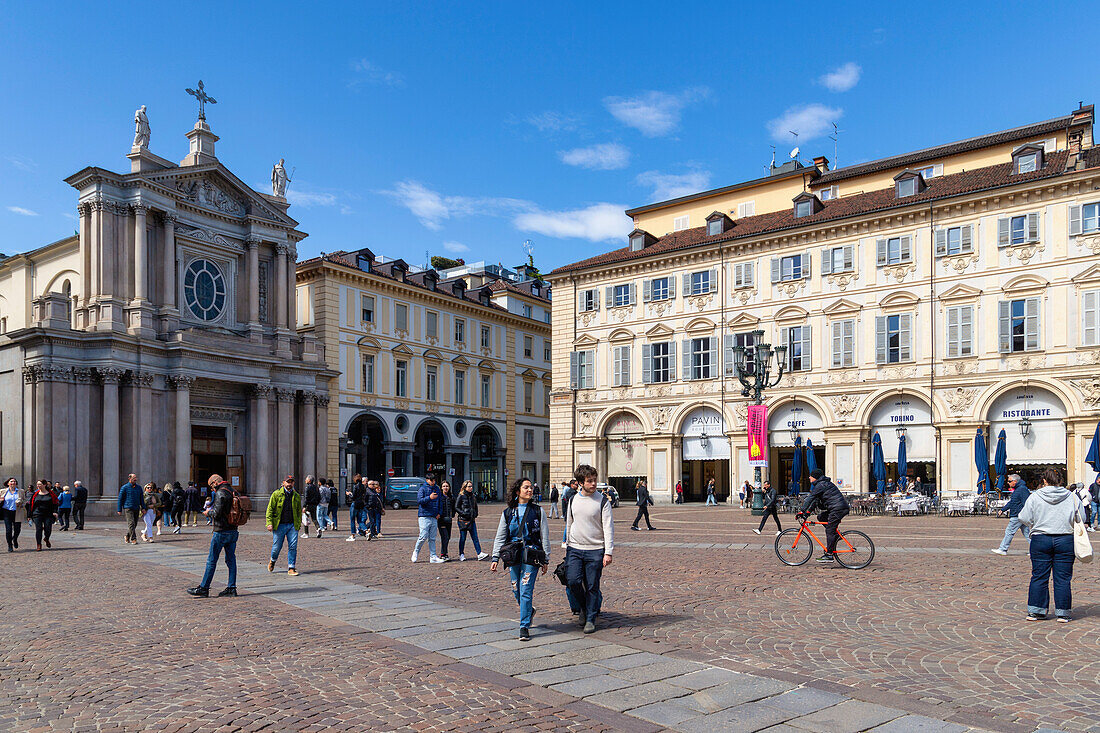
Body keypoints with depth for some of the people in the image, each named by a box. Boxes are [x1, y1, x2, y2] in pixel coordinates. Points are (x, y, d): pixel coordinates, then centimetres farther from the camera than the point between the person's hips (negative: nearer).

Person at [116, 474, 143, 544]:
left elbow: (141, 498, 17)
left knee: (134, 525, 8)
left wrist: (143, 507, 8)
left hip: (136, 508, 5)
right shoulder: (124, 487, -1)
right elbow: (120, 499, 0)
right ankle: (133, 539, -13)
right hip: (129, 508, -5)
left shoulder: (138, 487, 12)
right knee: (131, 524, -13)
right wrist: (119, 510, -3)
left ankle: (127, 537, 26)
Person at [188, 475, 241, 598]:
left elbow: (217, 513, -20)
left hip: (221, 532, -8)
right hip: (233, 531, 8)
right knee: (231, 560, 9)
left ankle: (203, 588, 7)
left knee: (211, 560, 1)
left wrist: (209, 512, 1)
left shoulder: (220, 493, -14)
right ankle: (232, 588, 9)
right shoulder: (233, 492, 11)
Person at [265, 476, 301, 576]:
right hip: (279, 525, -2)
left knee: (293, 547, -4)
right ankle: (272, 561, 35)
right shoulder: (276, 494, 1)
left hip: (292, 525, 2)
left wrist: (298, 524, 10)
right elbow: (270, 509, 0)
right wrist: (269, 523, -9)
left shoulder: (297, 496, 11)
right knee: (277, 546, 5)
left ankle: (291, 568, 3)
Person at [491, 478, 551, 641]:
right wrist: (495, 558, 3)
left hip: (531, 555, -3)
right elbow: (500, 537, 11)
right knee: (516, 590, 7)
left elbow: (545, 537, 6)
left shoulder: (538, 511, 5)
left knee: (526, 591, -8)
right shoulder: (508, 513, 9)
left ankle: (524, 627, 0)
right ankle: (529, 611, 36)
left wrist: (546, 560, 3)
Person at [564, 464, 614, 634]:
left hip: (595, 550, -3)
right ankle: (583, 607, 17)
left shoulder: (602, 501, -4)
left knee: (592, 587, 0)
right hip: (575, 549, 3)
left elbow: (608, 527, -6)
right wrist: (567, 547, 19)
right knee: (572, 580, -10)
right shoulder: (573, 500, 7)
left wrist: (608, 552, -13)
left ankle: (591, 619, 16)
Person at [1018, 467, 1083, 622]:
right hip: (1065, 540, 1)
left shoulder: (1034, 496, -5)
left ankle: (1035, 611, 9)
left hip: (1040, 541, -1)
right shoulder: (1072, 497, -1)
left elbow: (1024, 518, -4)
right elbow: (1081, 519, 5)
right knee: (1063, 578, 6)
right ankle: (1062, 613, 10)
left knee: (1039, 577, 6)